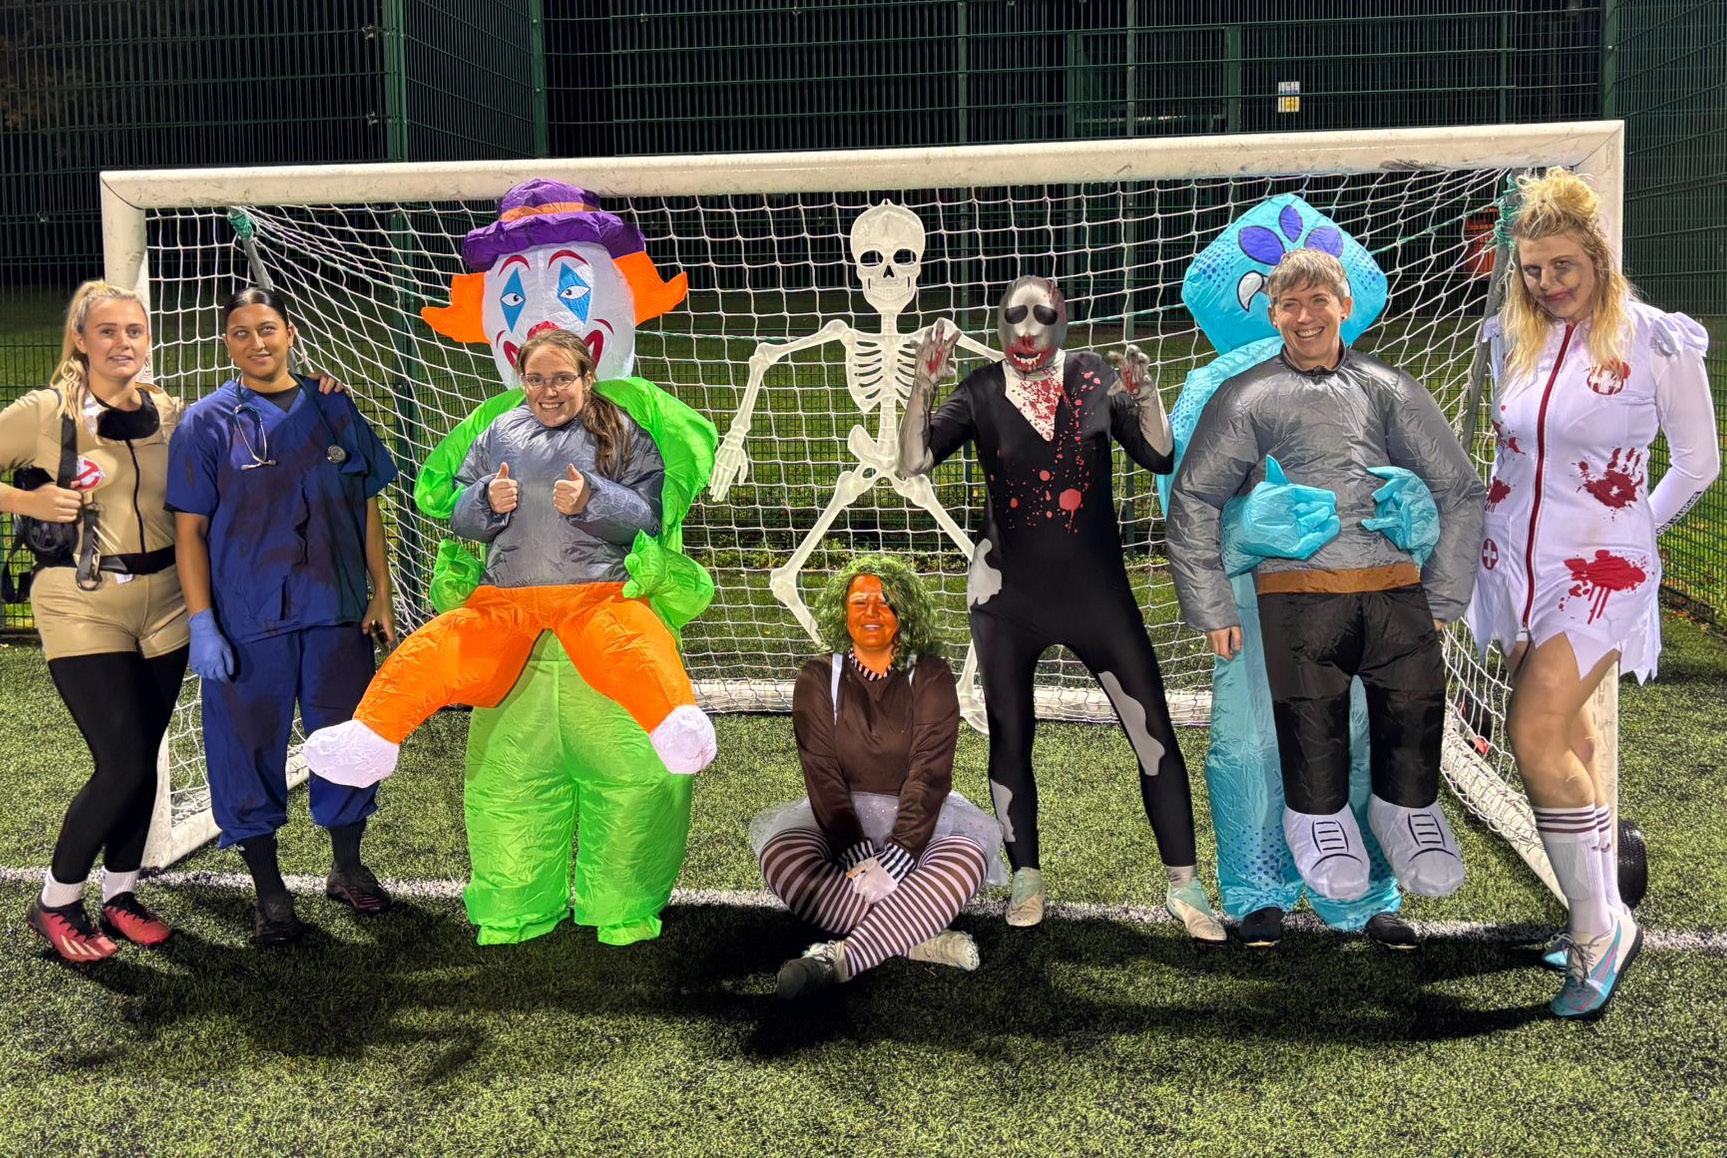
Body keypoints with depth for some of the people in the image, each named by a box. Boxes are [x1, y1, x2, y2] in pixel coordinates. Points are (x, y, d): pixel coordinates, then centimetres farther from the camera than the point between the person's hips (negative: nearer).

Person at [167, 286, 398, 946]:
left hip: (337, 612, 3)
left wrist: (381, 594, 6)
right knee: (251, 750, 4)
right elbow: (189, 529, -3)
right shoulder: (207, 423, 0)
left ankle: (347, 867, 31)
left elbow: (367, 508, 12)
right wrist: (202, 624, -9)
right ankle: (269, 892, 20)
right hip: (247, 621, -2)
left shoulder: (335, 410, 8)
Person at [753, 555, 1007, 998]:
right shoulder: (817, 679, -2)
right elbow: (823, 777, -9)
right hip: (841, 817, 1)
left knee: (969, 855, -32)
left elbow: (929, 774, -14)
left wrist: (894, 859, -25)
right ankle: (917, 940, -32)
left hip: (917, 815, -1)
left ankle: (841, 958, -41)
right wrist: (856, 857, -23)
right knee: (781, 856, -29)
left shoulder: (930, 676, -5)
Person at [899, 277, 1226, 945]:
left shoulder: (1094, 378, 0)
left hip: (1097, 591, 0)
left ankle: (1183, 885, 7)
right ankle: (1026, 878, 24)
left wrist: (1146, 398, -26)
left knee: (1155, 736, -4)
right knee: (1010, 737, 8)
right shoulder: (980, 393, -3)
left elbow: (1159, 457, -8)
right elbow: (914, 463, -13)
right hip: (1008, 595, 0)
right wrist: (923, 384, -25)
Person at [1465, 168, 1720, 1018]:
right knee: (1568, 742, 11)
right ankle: (1601, 927, 23)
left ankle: (1600, 929, -2)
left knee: (1536, 735, -16)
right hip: (1513, 564, 5)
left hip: (1599, 572, -5)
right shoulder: (1512, 339, 4)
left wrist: (1631, 531, 8)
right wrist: (1538, 522, 14)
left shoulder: (1658, 342, -9)